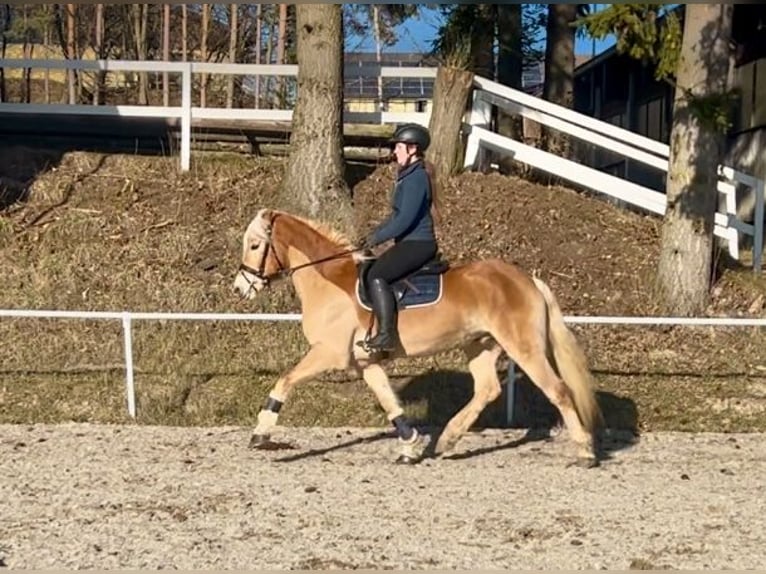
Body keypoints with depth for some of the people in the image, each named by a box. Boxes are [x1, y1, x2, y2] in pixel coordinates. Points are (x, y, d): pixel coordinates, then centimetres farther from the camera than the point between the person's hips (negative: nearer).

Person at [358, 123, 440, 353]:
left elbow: (406, 219, -21)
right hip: (411, 243, 11)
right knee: (372, 272, 16)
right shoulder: (409, 176, 17)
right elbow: (396, 215, 23)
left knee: (376, 275, -23)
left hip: (417, 243, -11)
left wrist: (378, 238, -14)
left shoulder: (416, 178, -16)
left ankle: (387, 334, -24)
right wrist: (374, 233, 13)